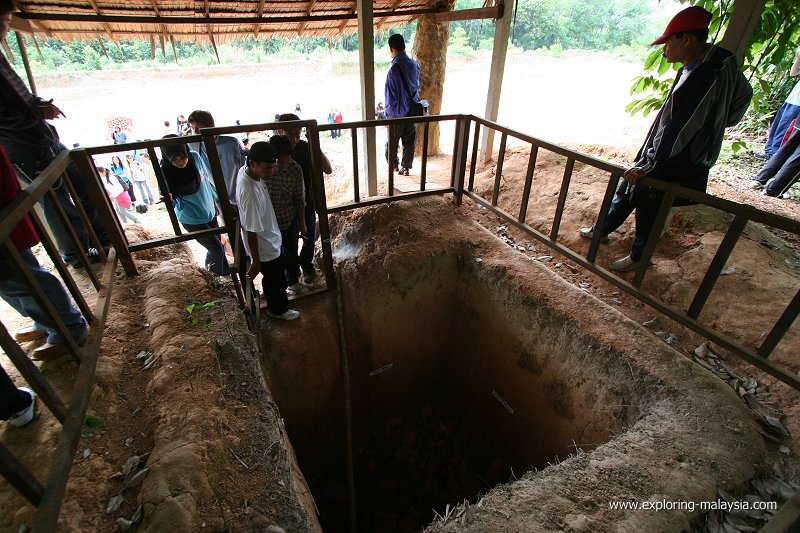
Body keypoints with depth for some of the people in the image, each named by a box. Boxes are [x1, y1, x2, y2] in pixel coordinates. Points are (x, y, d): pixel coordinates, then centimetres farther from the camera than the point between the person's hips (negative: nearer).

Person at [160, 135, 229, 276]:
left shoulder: (195, 157, -13)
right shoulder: (165, 172, -22)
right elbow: (174, 203, -16)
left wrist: (214, 201, 14)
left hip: (209, 212, 4)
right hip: (191, 219, -4)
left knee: (218, 245, 18)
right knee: (216, 249, -1)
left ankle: (224, 271, 43)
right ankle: (214, 277, 27)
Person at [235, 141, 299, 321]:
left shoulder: (246, 171, -11)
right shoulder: (250, 193, -39)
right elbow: (251, 232, -30)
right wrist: (255, 261, -21)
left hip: (269, 239, 8)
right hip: (265, 248, -8)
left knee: (275, 276, 32)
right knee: (275, 279, 17)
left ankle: (273, 293, 59)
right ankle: (278, 309, 43)